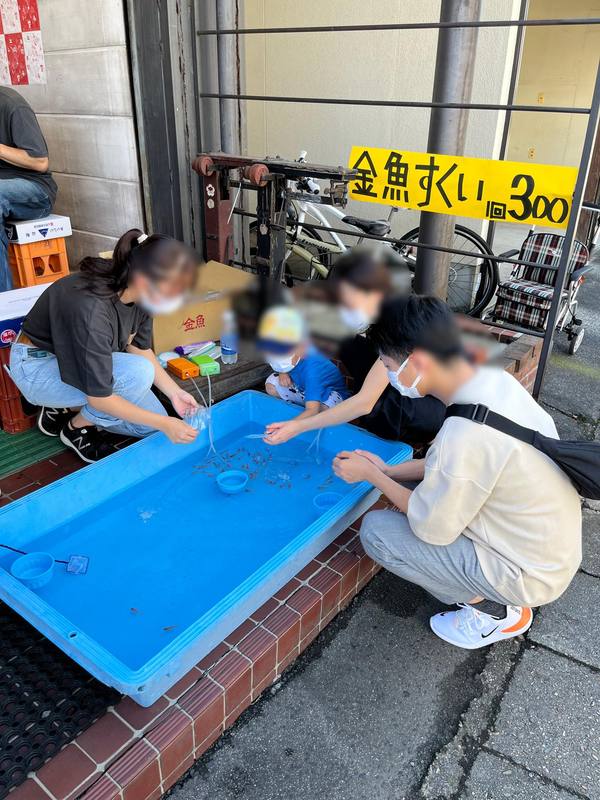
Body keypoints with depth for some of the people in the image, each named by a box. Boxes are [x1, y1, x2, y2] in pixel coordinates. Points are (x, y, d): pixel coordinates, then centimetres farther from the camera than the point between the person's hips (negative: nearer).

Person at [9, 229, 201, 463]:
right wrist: (164, 424, -27)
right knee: (139, 373, -29)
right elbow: (99, 398, -31)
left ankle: (66, 408, 13)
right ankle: (78, 427, -3)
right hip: (39, 365, -7)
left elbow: (140, 349, 1)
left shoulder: (140, 293, -16)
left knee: (150, 425, 0)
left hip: (81, 359, 7)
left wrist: (175, 392, -9)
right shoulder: (92, 309, -38)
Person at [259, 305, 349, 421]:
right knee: (271, 387, -9)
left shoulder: (311, 368, -41)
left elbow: (312, 410, -48)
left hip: (331, 391, -7)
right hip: (303, 387, 7)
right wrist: (282, 373, -17)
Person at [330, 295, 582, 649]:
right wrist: (387, 471, 5)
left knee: (376, 530, -8)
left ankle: (492, 611, 5)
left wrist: (371, 475, -8)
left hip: (529, 575, -8)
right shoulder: (494, 379, -7)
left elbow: (432, 529, -19)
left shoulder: (467, 432, -34)